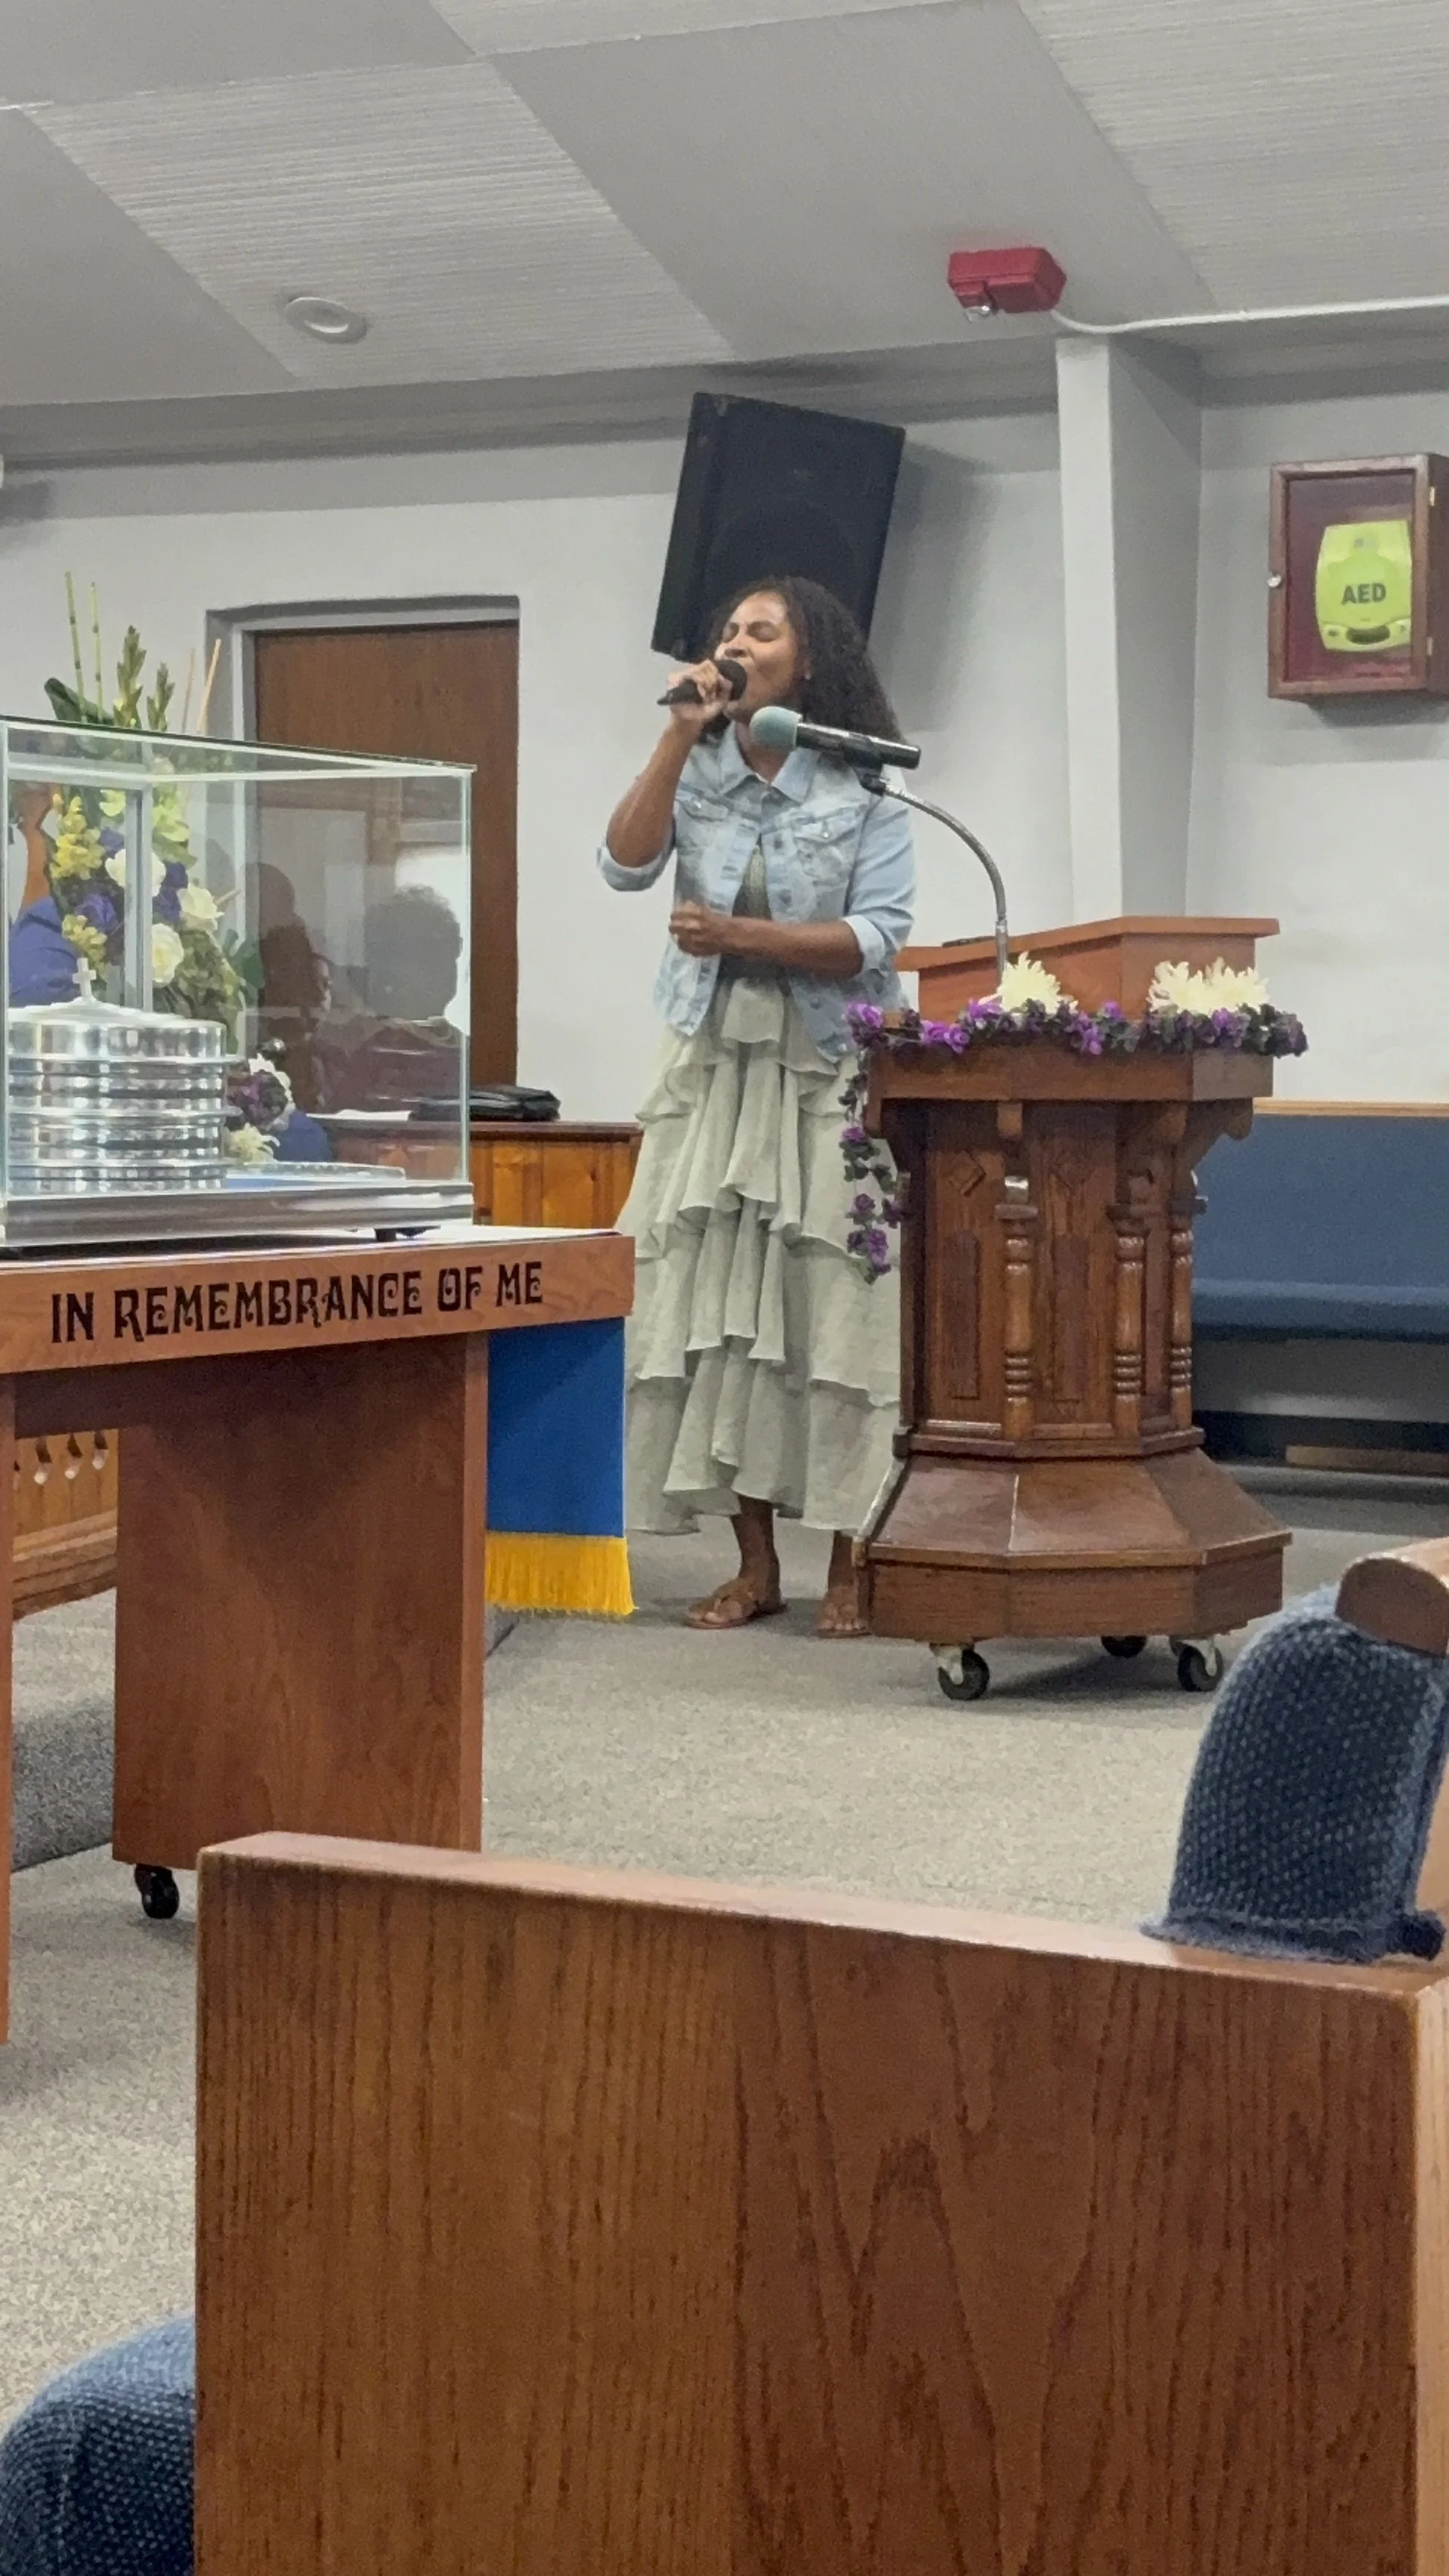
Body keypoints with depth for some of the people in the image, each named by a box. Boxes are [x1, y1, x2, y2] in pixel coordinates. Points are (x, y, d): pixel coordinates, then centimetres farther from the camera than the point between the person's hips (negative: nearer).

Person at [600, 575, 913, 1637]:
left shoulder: (866, 790, -1)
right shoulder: (698, 772, 8)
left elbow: (877, 942, -11)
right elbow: (625, 865, -8)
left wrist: (739, 934, -18)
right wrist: (679, 736, -11)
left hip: (831, 1077, -3)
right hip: (714, 1069, 4)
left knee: (834, 1312, -5)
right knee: (717, 1310, 2)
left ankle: (850, 1566, 2)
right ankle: (756, 1564, 9)